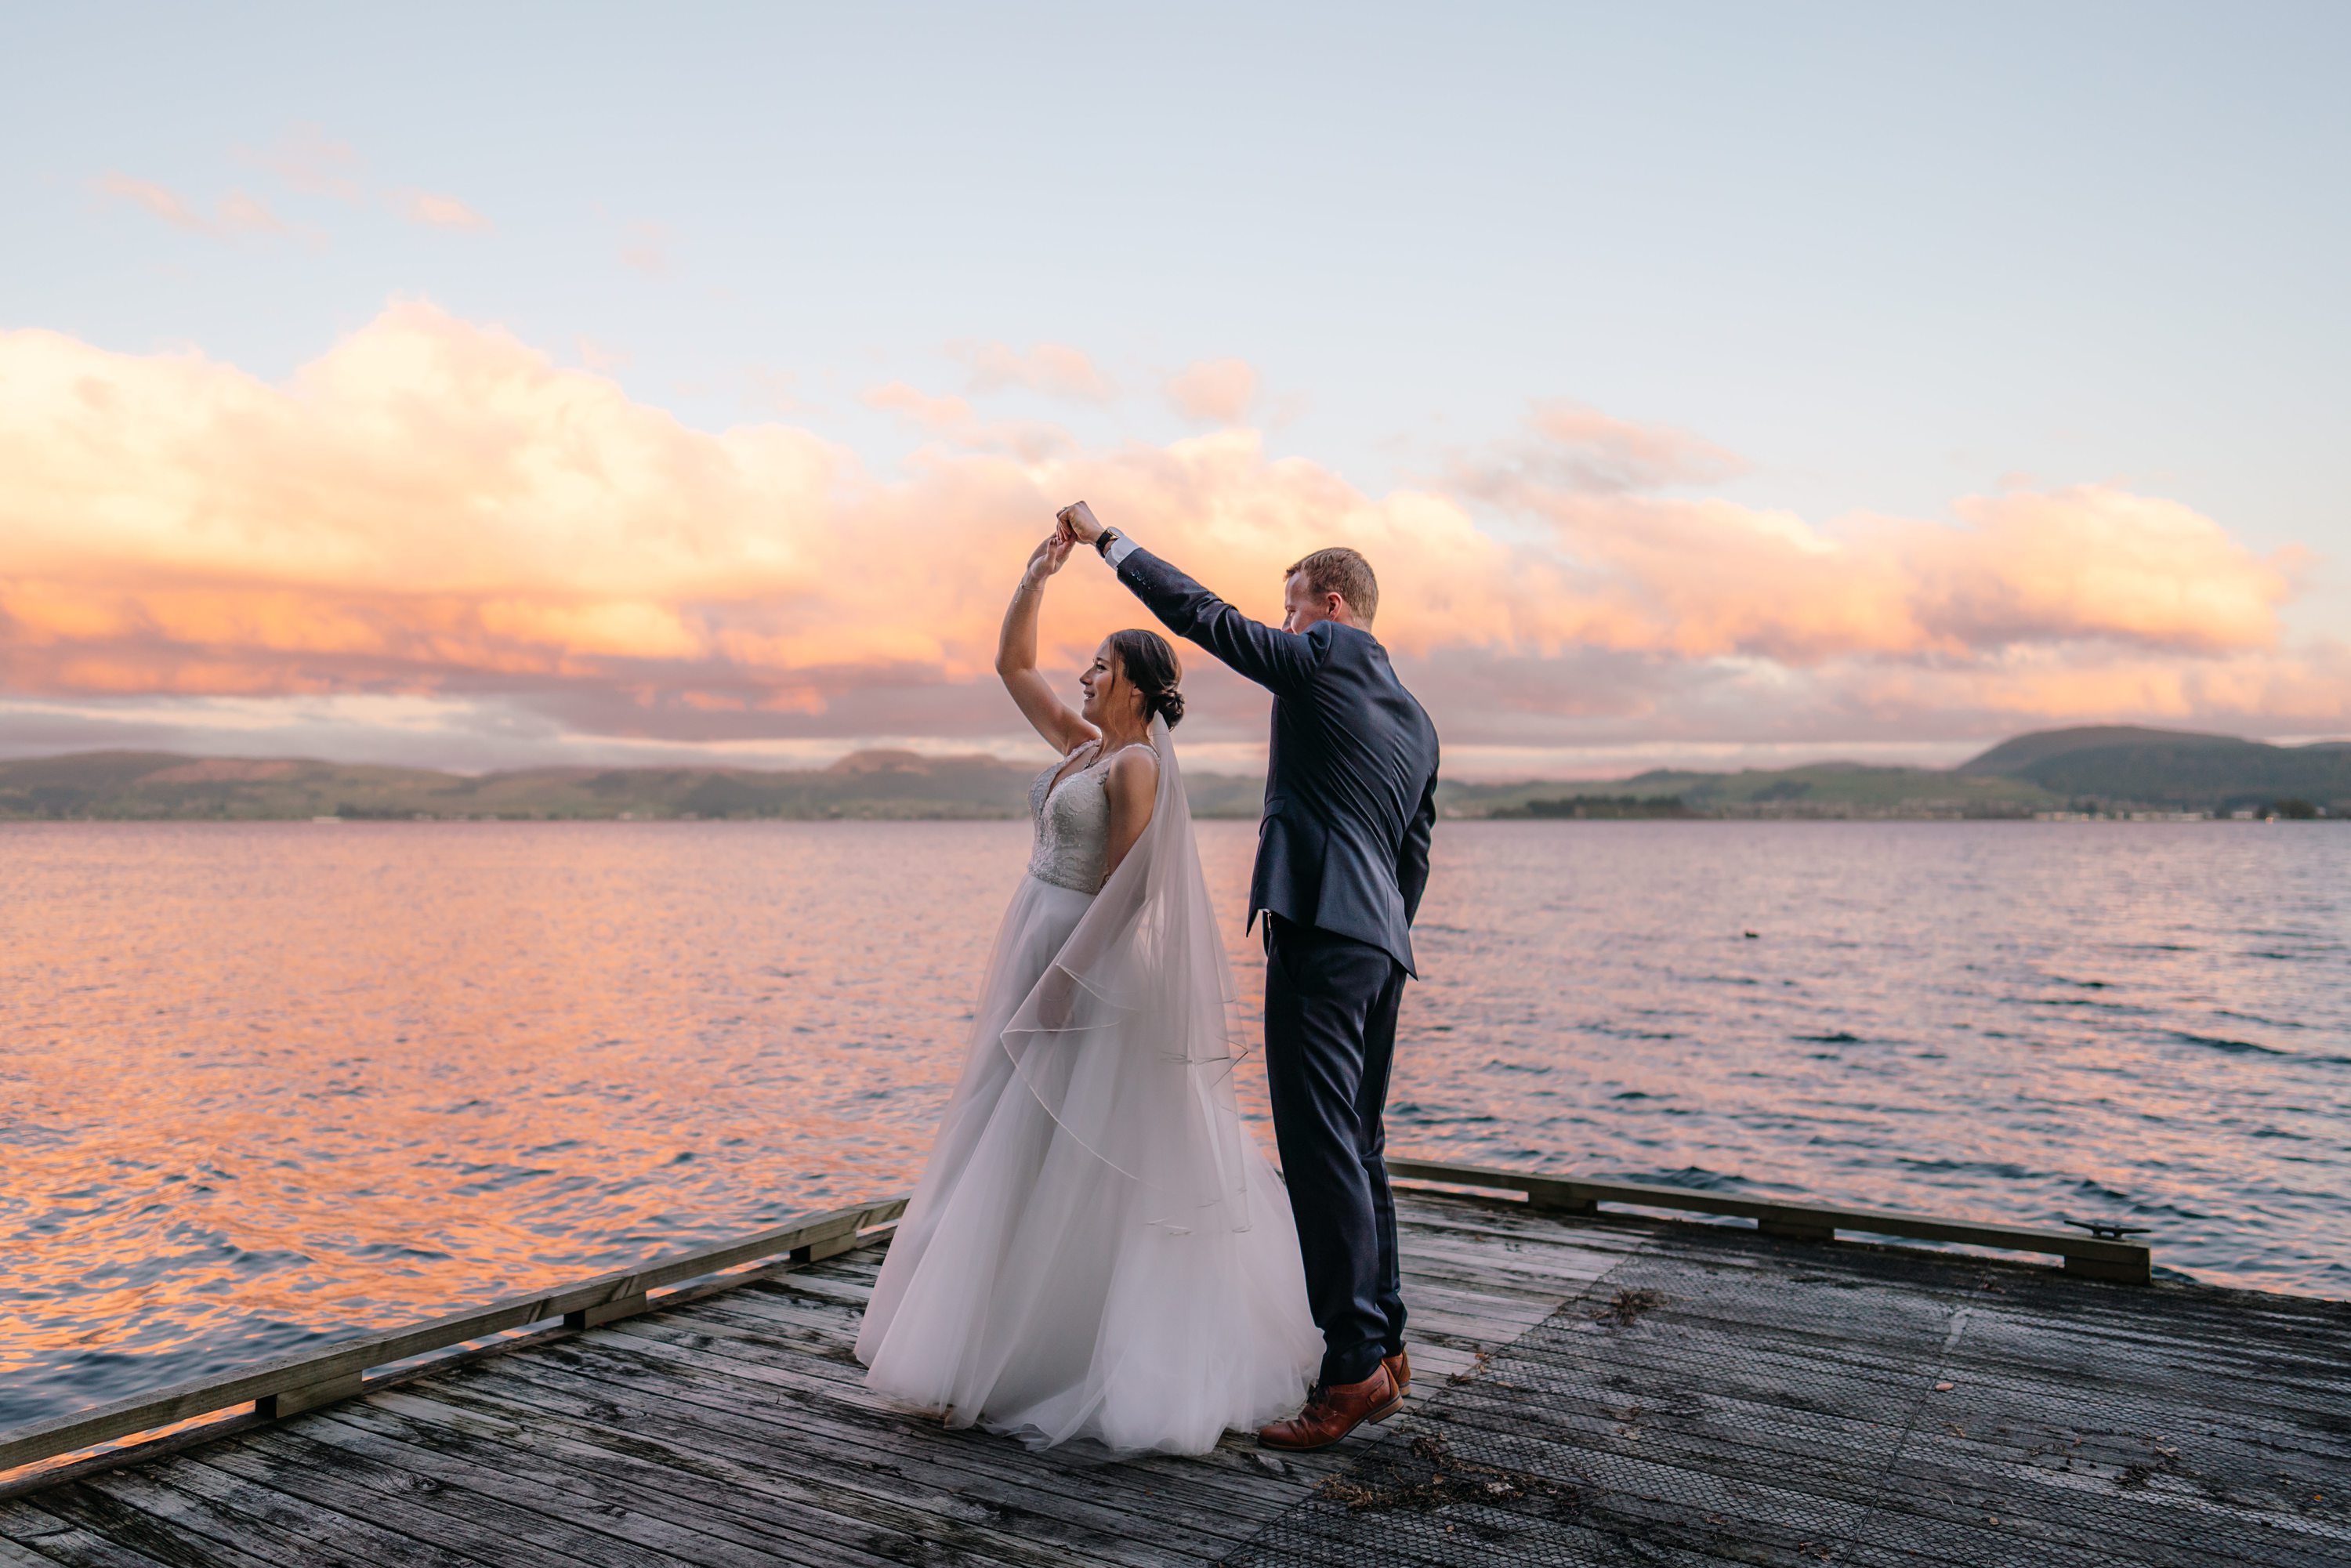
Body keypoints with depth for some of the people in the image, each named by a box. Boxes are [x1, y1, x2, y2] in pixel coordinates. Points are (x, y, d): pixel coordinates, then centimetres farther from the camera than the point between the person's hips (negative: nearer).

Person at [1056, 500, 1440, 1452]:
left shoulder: (1326, 656, -1)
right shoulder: (1416, 721, 22)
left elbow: (1204, 617, -1)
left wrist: (1107, 540, 8)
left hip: (1320, 930, -9)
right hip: (1382, 944, 10)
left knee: (1323, 1151, -8)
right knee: (1358, 1150, 15)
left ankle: (1354, 1366, -5)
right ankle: (1385, 1351, 22)